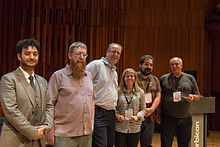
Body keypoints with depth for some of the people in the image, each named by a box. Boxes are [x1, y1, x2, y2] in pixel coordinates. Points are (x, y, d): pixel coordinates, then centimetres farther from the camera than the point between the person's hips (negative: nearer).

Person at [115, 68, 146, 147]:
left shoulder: (140, 92, 6)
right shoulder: (118, 92, 1)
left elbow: (143, 109, 7)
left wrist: (137, 116, -11)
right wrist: (117, 115, -12)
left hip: (135, 128, 2)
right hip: (120, 128, -1)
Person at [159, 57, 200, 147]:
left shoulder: (190, 78, 8)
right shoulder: (163, 79, 5)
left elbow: (198, 96, 14)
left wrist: (193, 97, -10)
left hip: (185, 118, 2)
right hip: (168, 118, -1)